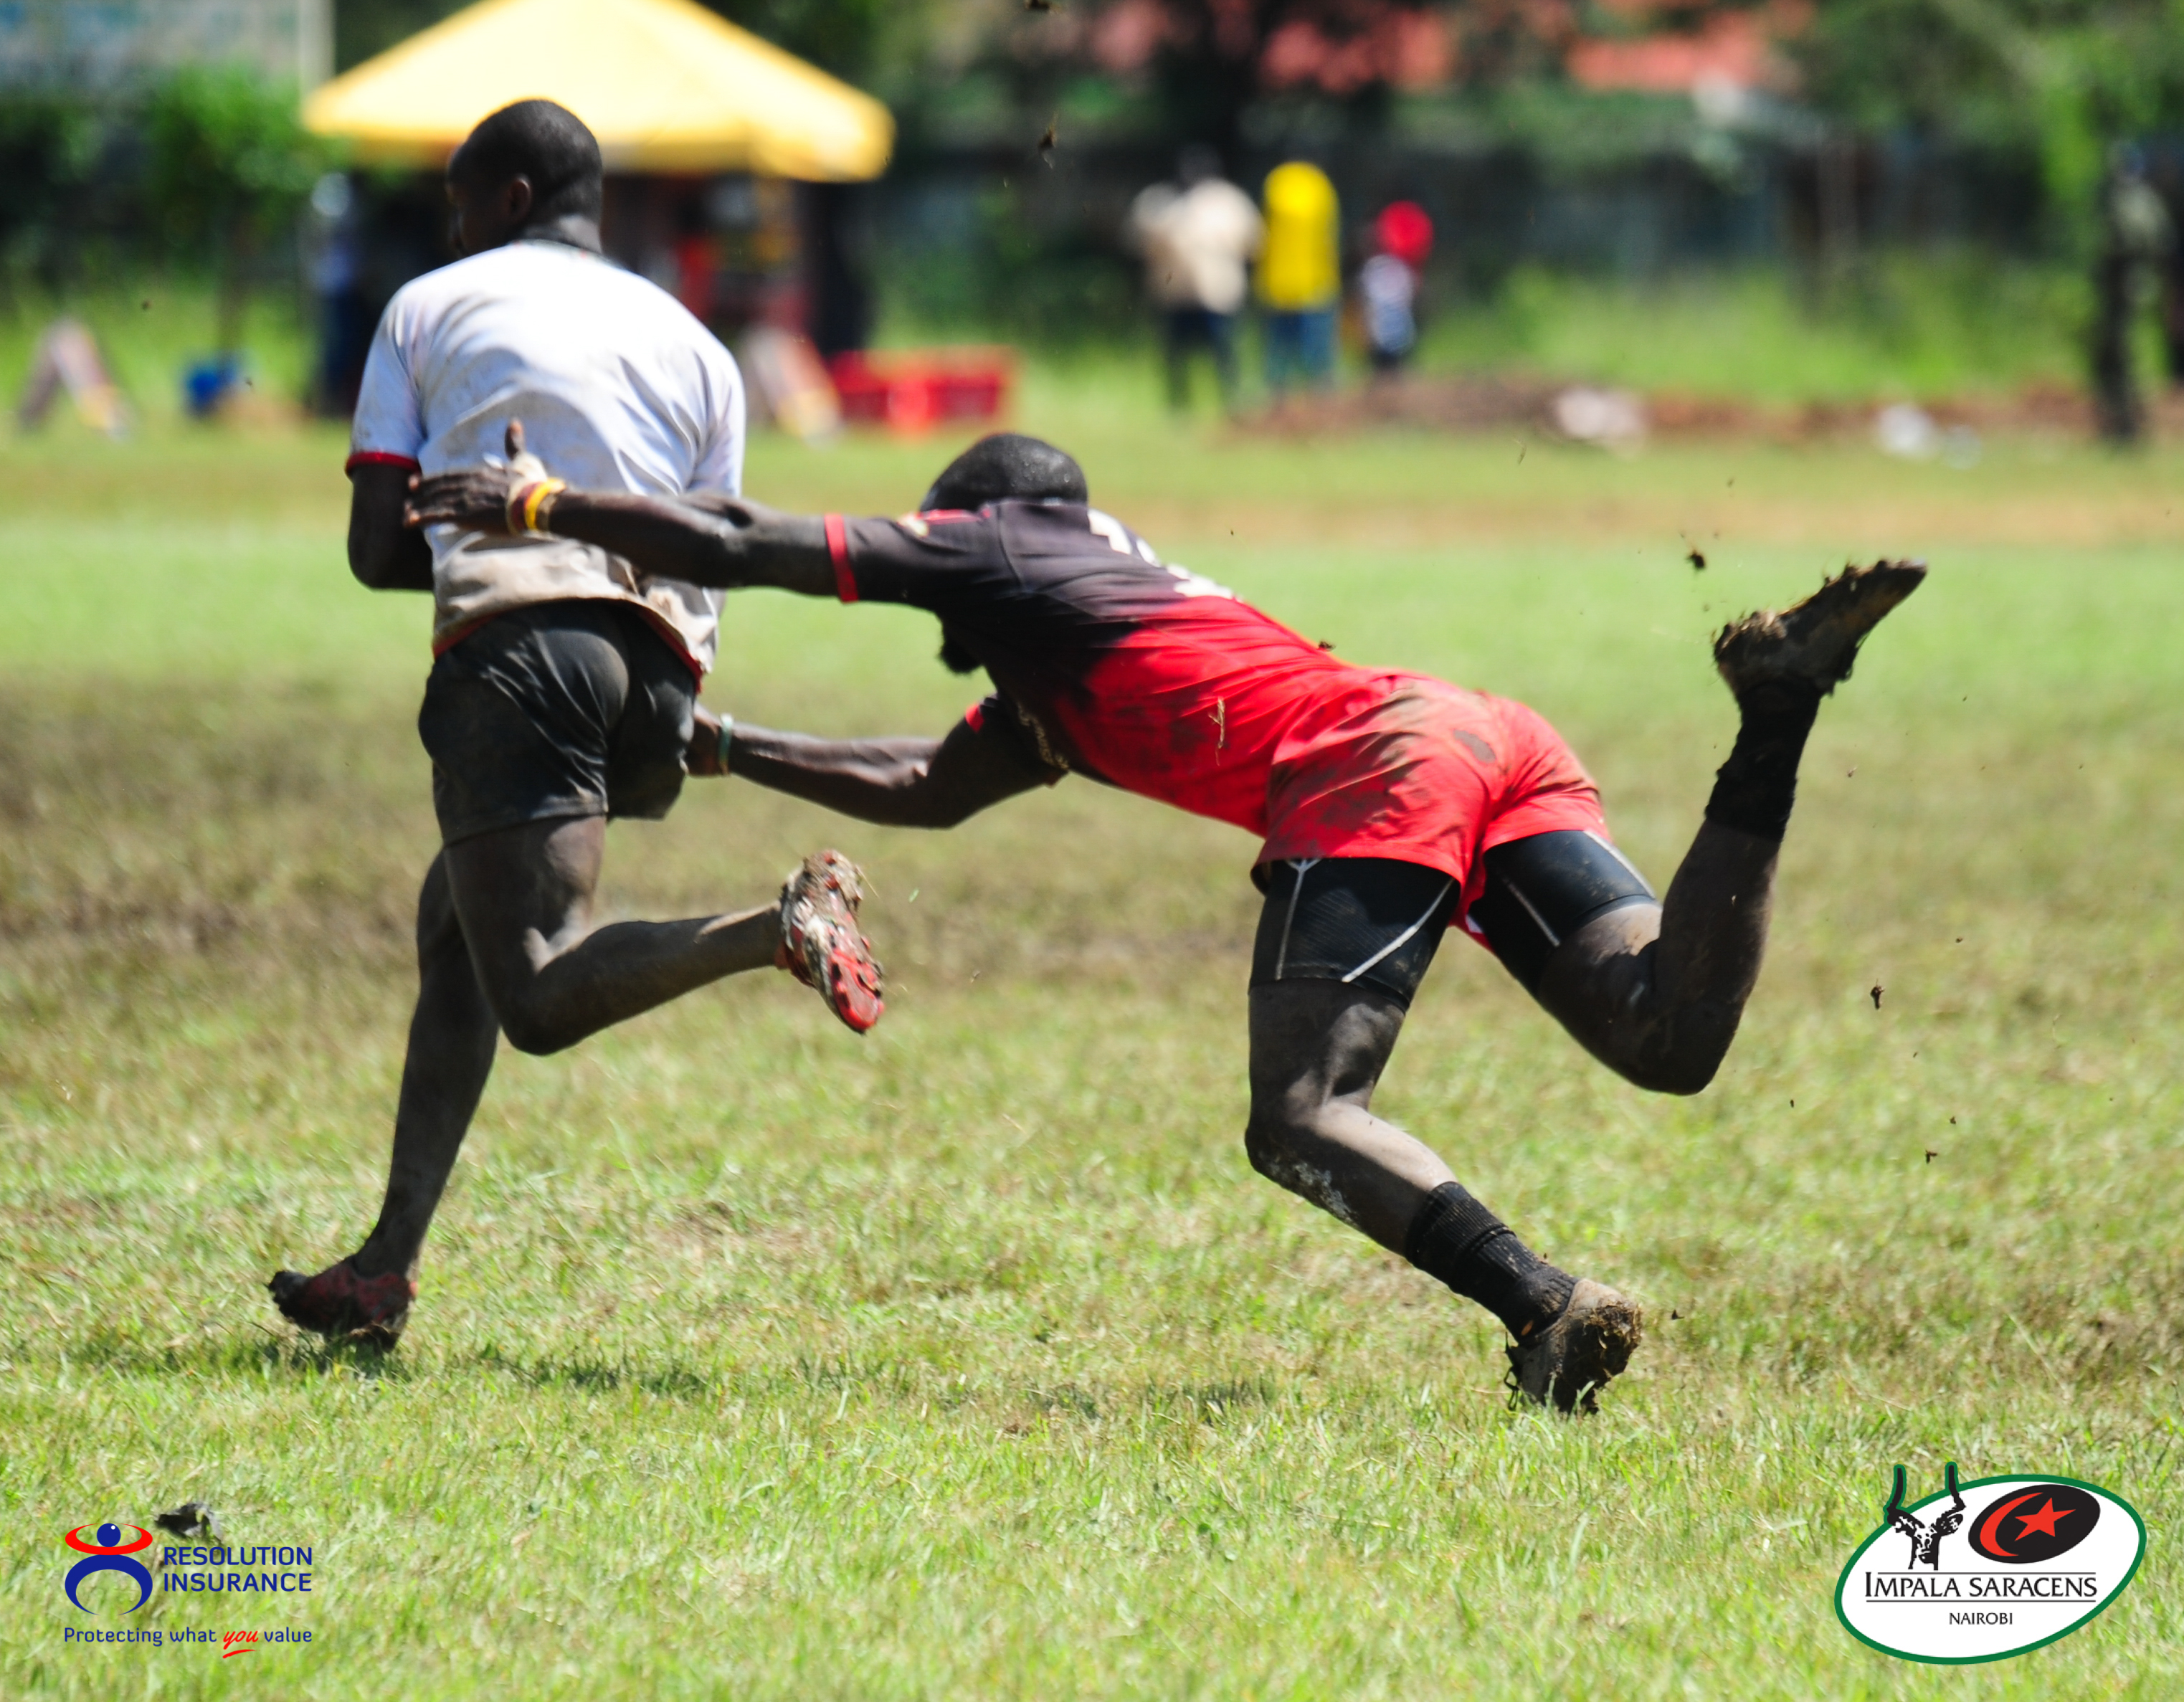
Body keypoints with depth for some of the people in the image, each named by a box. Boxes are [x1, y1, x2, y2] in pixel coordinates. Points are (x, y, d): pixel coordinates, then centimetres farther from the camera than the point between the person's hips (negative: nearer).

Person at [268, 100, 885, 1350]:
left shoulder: (430, 310, 15)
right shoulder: (693, 347, 23)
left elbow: (379, 551, 10)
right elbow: (712, 564, 17)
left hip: (510, 647, -5)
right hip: (656, 671, 5)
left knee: (541, 998, -13)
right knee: (456, 920, 21)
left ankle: (780, 931, -38)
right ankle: (389, 1266, 16)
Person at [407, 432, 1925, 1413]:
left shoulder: (993, 547, 18)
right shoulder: (1052, 693, 40)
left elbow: (732, 547, 18)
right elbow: (929, 792, 52)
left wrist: (537, 506, 29)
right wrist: (723, 744, 56)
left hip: (1381, 769, -8)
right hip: (1500, 743, 8)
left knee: (1302, 1123, -11)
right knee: (1672, 1036, -8)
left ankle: (1548, 1311, -30)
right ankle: (1777, 713, -20)